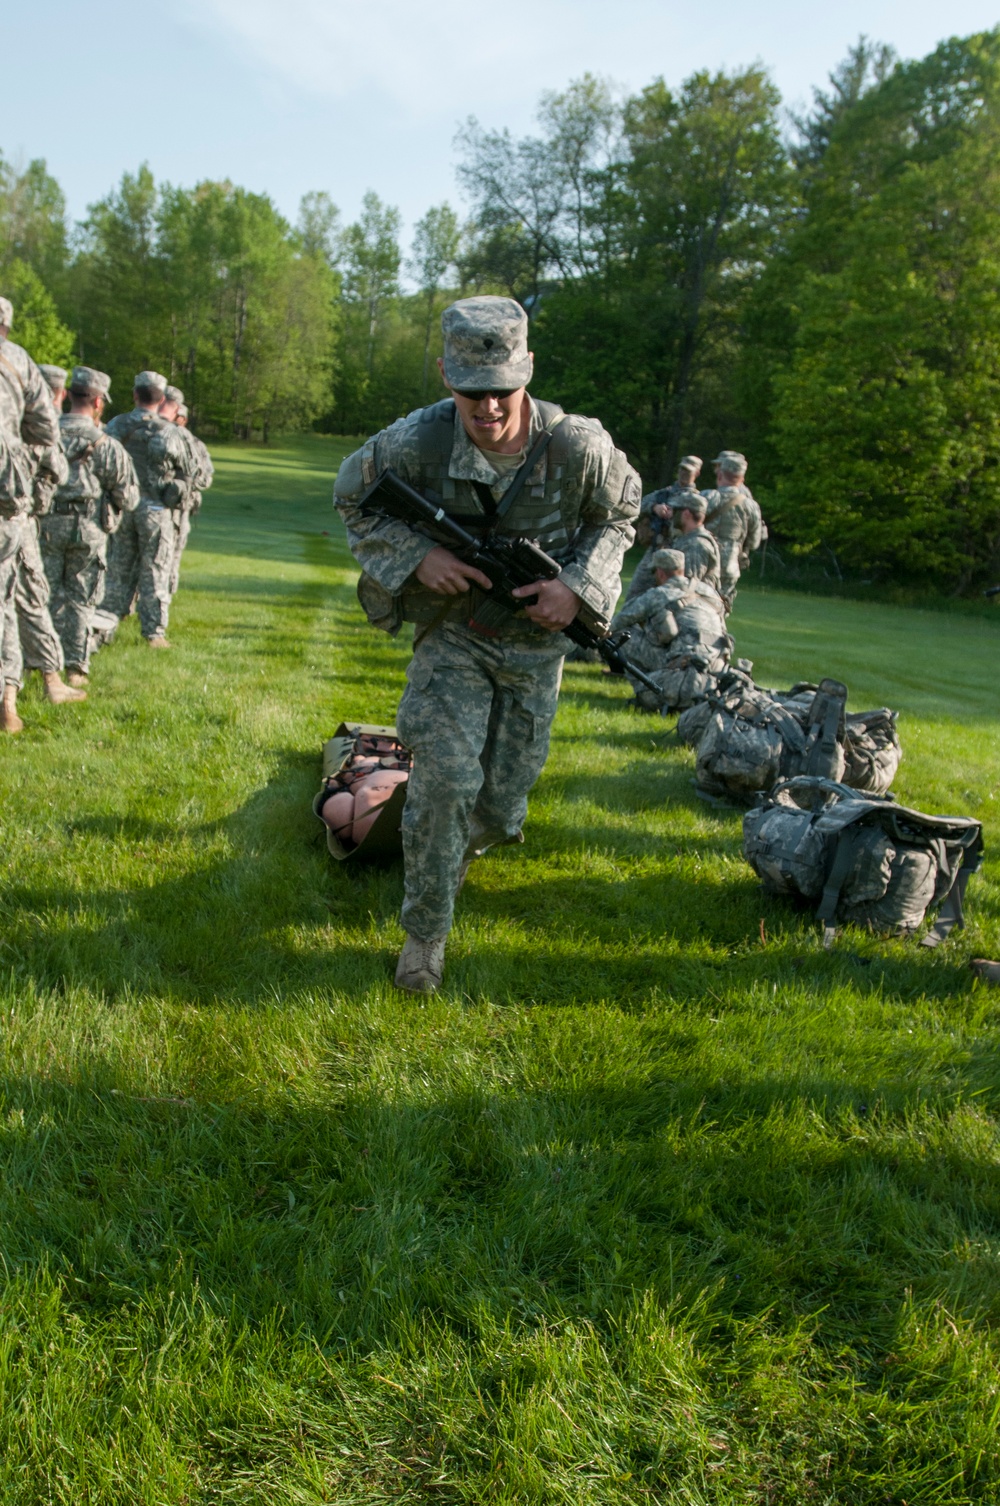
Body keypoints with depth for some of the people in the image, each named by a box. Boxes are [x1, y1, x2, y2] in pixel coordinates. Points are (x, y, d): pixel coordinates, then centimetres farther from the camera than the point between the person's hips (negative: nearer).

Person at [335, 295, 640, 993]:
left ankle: (465, 840, 50)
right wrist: (417, 555, -19)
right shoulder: (417, 442, -21)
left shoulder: (580, 446, -19)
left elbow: (618, 514, 2)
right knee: (445, 779, -16)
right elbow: (353, 498, -1)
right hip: (452, 631, -1)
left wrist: (579, 585, -14)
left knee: (501, 806, 10)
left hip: (537, 641, 2)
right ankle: (426, 931, 5)